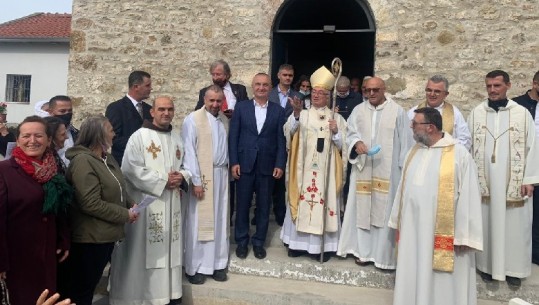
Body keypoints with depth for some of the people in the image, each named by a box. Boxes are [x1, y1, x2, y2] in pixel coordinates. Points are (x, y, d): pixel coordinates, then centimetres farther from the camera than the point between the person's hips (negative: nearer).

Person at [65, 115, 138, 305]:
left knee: (91, 285, 21)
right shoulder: (83, 161, -20)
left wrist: (130, 205, 1)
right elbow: (91, 204, -26)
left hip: (106, 234, 9)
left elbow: (117, 191, 20)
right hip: (90, 238, -9)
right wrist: (125, 215, -17)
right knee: (82, 289, 8)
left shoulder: (107, 158, 9)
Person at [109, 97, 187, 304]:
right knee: (145, 251, -1)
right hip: (146, 203, -6)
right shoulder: (139, 137, -6)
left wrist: (181, 177, -7)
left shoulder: (177, 137, 12)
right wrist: (163, 180, -16)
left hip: (171, 203, 6)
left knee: (170, 249, 12)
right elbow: (131, 169, -16)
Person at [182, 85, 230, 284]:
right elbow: (189, 152, -12)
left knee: (219, 221, 10)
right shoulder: (193, 120, -8)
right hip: (201, 177, -5)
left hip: (221, 175, 6)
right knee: (199, 223, 1)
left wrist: (228, 169, 6)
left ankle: (217, 264, 20)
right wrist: (195, 181, -15)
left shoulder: (225, 120, 10)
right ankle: (194, 267, 13)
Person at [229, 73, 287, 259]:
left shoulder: (278, 111, 5)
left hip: (267, 166, 1)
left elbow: (281, 140, 2)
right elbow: (233, 136, 1)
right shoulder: (241, 107, 4)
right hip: (245, 164, 0)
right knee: (243, 205, 8)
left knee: (264, 206, 9)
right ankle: (242, 241, 23)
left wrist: (280, 164, -6)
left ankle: (259, 242, 23)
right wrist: (233, 162, -6)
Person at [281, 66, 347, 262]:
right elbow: (289, 132, -13)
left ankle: (321, 245, 12)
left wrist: (336, 132, -15)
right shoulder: (301, 115, 6)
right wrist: (296, 113, -29)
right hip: (303, 169, 0)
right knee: (300, 202, 3)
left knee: (324, 203, 2)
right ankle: (298, 242, 15)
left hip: (326, 171, 0)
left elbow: (342, 146, 4)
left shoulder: (336, 118, 8)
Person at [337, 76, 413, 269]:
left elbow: (405, 141, -1)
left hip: (388, 171, -3)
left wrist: (405, 168, -3)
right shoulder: (358, 110, 7)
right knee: (362, 209, 8)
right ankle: (364, 250, 21)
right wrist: (357, 143, -16)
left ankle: (385, 254, 14)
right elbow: (351, 133, 7)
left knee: (385, 210, 1)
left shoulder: (398, 112, -3)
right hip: (363, 170, 3)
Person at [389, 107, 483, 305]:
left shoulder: (459, 154, -11)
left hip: (443, 233, -5)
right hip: (413, 230, 6)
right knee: (412, 278, 14)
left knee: (442, 283, 7)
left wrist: (465, 236, -11)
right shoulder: (414, 152, 9)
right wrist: (399, 221, 15)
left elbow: (468, 196, -10)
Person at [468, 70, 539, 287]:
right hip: (484, 181, 1)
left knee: (514, 225, 7)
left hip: (514, 182, -1)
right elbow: (468, 146, 4)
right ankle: (488, 264, 22)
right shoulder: (476, 113, 2)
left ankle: (514, 268, 22)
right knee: (487, 224, 9)